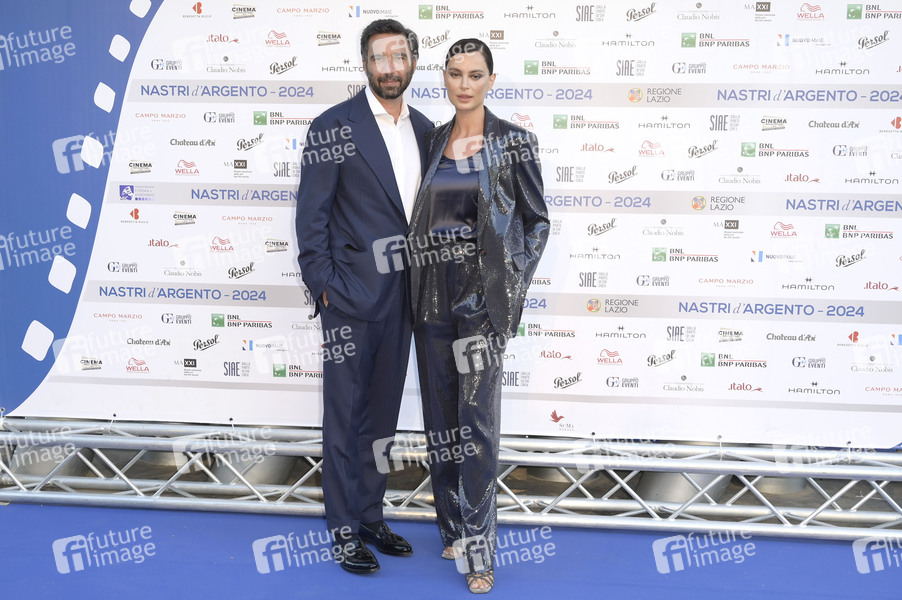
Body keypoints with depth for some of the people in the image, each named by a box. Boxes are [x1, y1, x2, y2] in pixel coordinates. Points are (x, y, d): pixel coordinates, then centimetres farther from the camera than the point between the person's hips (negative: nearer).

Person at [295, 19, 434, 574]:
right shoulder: (334, 127, -6)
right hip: (352, 293, -5)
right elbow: (312, 215, -7)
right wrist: (322, 285, -12)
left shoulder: (424, 130, 10)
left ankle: (371, 516, 27)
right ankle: (344, 528, 15)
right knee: (345, 413, 3)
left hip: (402, 293, 6)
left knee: (382, 412, 14)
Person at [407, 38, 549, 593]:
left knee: (476, 422, -5)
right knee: (441, 418, 11)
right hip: (432, 296, 5)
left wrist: (513, 286, -6)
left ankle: (478, 549, 6)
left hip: (481, 298, -5)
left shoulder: (513, 142, -4)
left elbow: (537, 220, 1)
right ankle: (455, 526, 27)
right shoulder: (434, 141, 9)